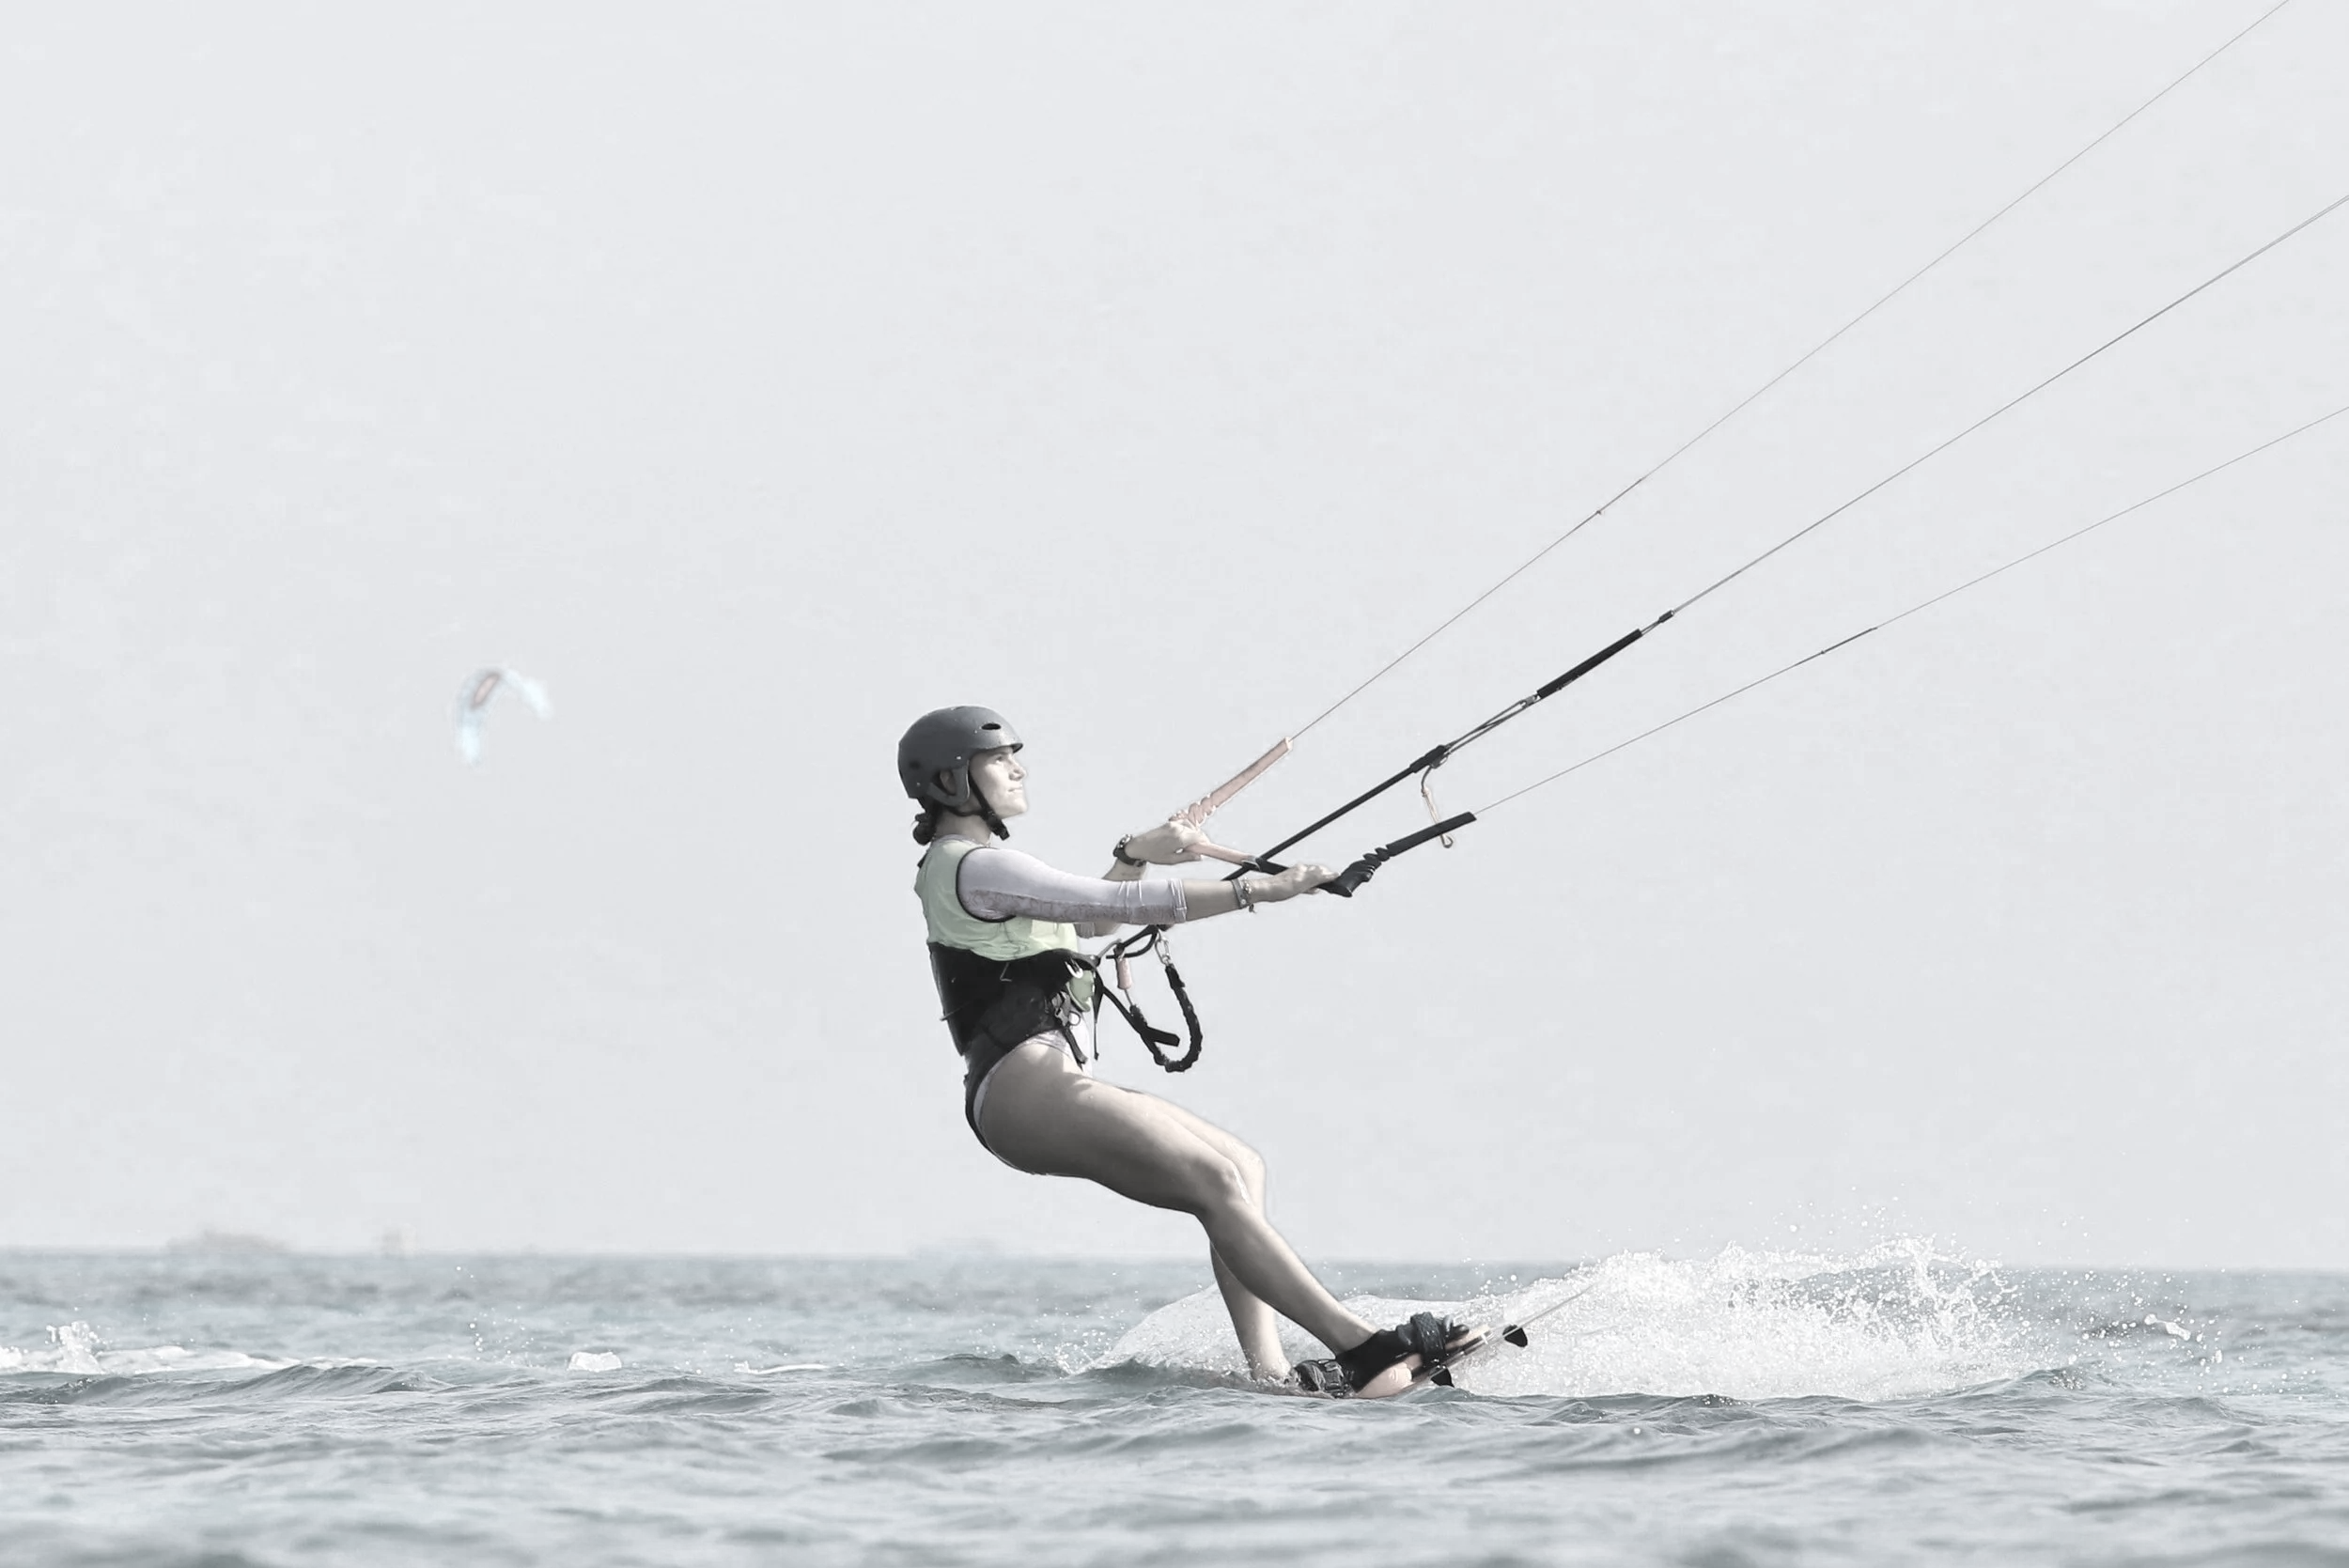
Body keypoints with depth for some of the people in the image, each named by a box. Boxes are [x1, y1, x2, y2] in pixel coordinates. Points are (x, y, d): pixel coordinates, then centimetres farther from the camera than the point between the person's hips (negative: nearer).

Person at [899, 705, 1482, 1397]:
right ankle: (1362, 1347, -28)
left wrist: (1133, 854, 14)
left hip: (1048, 1088, 11)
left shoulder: (970, 867, 22)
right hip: (1026, 1088, -11)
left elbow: (1087, 916, 34)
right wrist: (1255, 890, -18)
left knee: (1241, 1167, 6)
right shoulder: (972, 868, -10)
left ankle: (1268, 1371, -6)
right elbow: (1113, 907, -17)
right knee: (1215, 1180, -21)